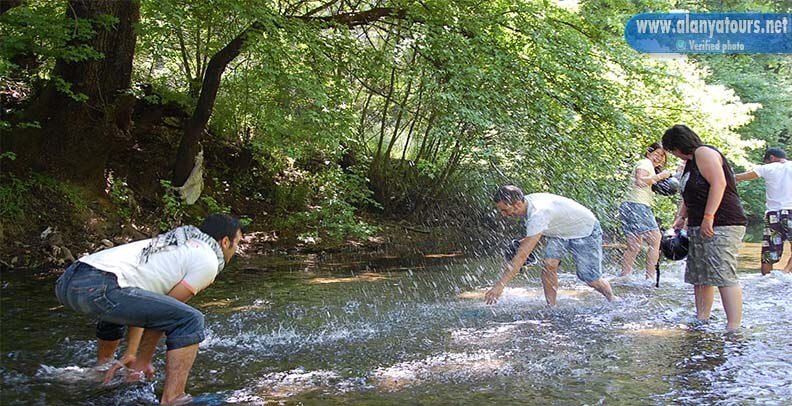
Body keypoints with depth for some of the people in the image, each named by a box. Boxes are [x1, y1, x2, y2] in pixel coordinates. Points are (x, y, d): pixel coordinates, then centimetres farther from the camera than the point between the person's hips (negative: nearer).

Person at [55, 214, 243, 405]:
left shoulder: (173, 245, 31)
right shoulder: (208, 261, 6)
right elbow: (164, 315, 4)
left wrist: (130, 355, 29)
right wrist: (143, 361, 14)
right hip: (98, 288, -10)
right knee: (189, 321, -9)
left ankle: (103, 374, 51)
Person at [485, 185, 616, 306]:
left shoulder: (538, 213, -41)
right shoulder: (526, 201, -14)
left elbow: (523, 254, -45)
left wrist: (500, 285, -47)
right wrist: (526, 241, -9)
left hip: (585, 231, -7)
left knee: (592, 280, -2)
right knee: (549, 264, -15)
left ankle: (613, 299, 27)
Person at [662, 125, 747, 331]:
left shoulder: (704, 153, -9)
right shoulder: (690, 162, 22)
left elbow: (719, 183, -20)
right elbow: (688, 195, 27)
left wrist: (708, 217, -23)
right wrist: (681, 216, 12)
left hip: (721, 226, -11)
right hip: (699, 227, 11)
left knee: (723, 276, -14)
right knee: (699, 277, 10)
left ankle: (733, 328, -15)